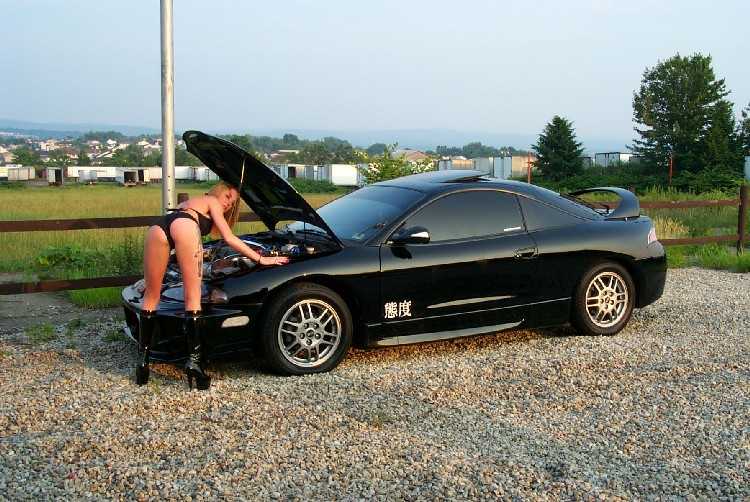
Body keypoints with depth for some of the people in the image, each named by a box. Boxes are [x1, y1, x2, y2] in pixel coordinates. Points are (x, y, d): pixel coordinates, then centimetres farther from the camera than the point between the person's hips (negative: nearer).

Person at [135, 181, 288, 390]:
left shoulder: (189, 203, 48)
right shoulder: (211, 201, 31)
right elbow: (230, 239, 24)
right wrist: (261, 259, 26)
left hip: (157, 229, 5)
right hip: (183, 226, -5)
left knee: (151, 296, 13)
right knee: (193, 298, 0)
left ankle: (144, 359, 8)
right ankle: (194, 360, -8)